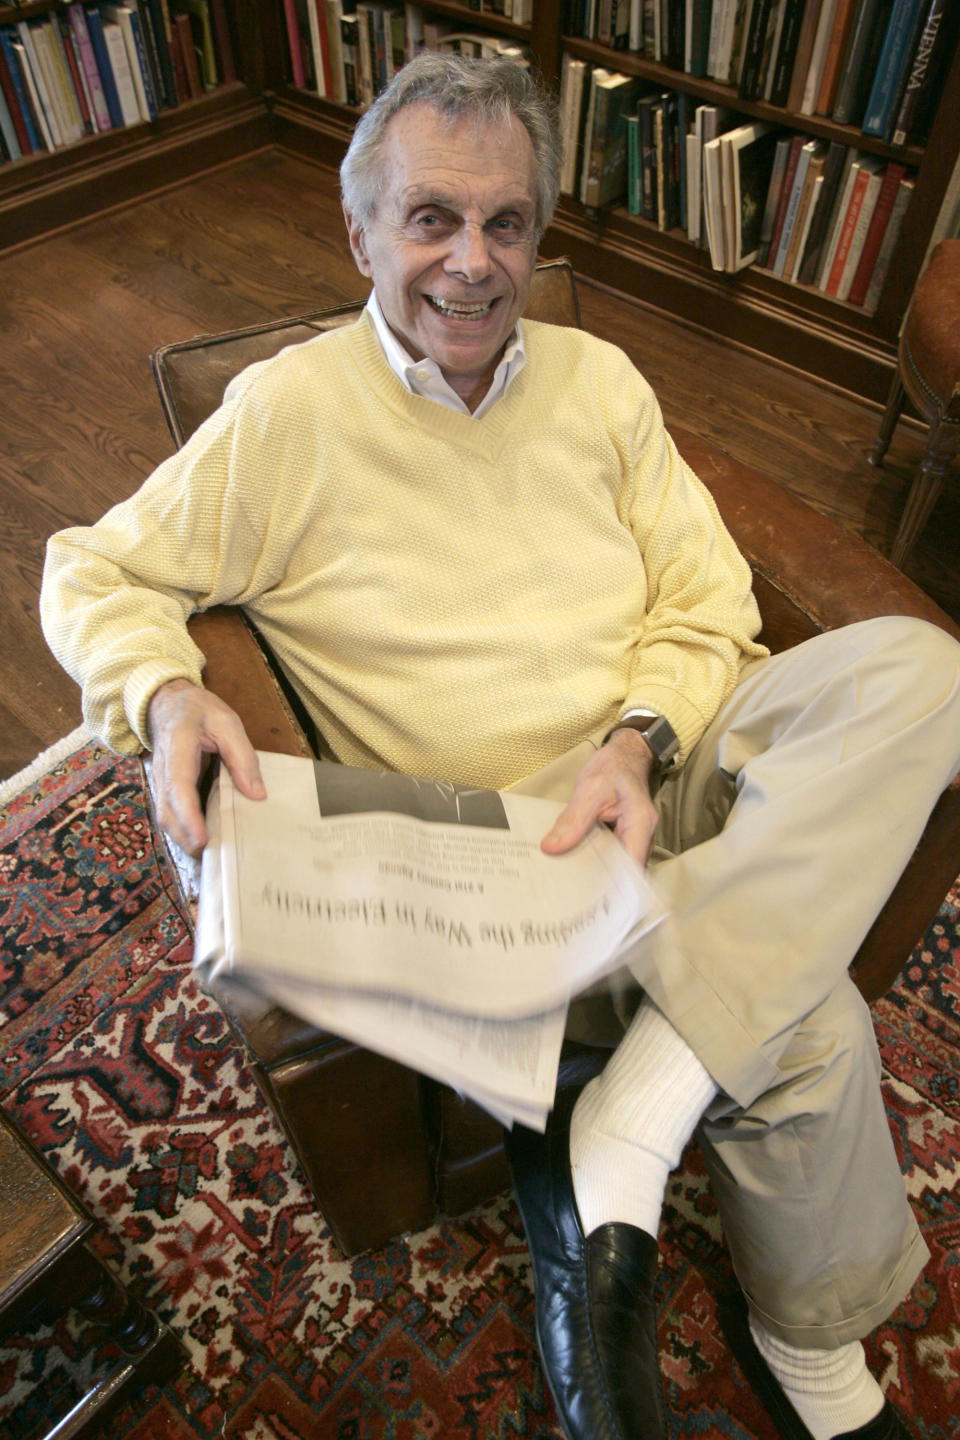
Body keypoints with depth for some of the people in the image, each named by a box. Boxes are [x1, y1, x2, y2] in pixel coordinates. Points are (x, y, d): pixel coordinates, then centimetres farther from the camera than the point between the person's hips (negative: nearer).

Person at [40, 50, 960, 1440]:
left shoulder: (599, 379, 10)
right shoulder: (286, 415, -2)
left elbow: (705, 602, 8)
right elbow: (95, 571, 5)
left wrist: (637, 738, -13)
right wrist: (164, 695, -18)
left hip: (672, 759, 6)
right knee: (811, 1023, -24)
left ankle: (617, 1135, -22)